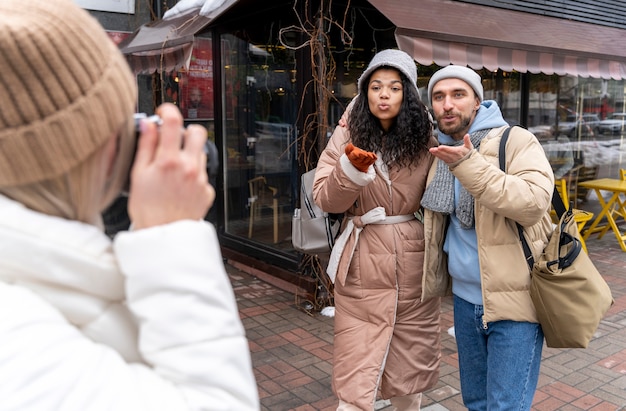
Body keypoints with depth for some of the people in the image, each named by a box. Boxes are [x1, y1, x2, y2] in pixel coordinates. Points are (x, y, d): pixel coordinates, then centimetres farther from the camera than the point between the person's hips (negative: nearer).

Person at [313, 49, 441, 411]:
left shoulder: (426, 138, 1)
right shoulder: (348, 135, 0)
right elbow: (325, 199, -6)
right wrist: (351, 168, -22)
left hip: (414, 265, 2)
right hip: (363, 265, -1)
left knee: (410, 368, 16)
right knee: (355, 381, 0)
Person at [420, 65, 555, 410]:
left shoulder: (516, 141, -10)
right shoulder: (439, 152, 8)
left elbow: (534, 202, -25)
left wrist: (469, 165, -31)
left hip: (513, 300, -6)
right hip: (465, 298, 6)